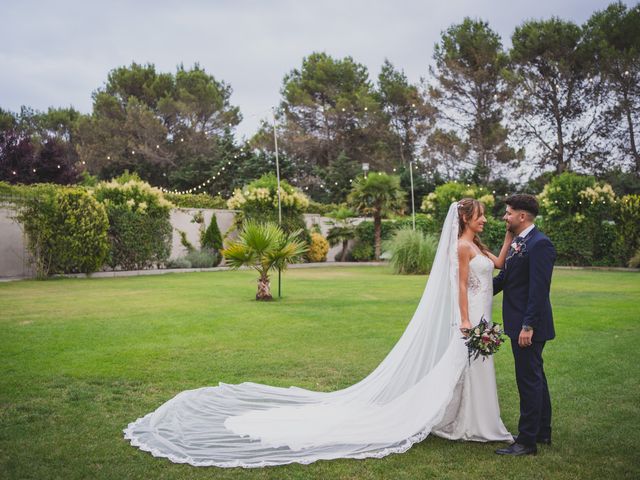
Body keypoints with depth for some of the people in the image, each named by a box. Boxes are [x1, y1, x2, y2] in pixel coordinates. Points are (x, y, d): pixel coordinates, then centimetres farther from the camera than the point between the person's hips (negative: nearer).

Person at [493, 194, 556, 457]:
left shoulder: (540, 244, -18)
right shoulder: (517, 243, 11)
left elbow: (539, 290, -23)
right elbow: (503, 278, 18)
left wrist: (528, 326, -24)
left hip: (529, 326, -10)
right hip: (518, 322, 10)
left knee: (529, 380, -1)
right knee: (535, 377, 19)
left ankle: (527, 441, 9)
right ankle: (542, 432, 33)